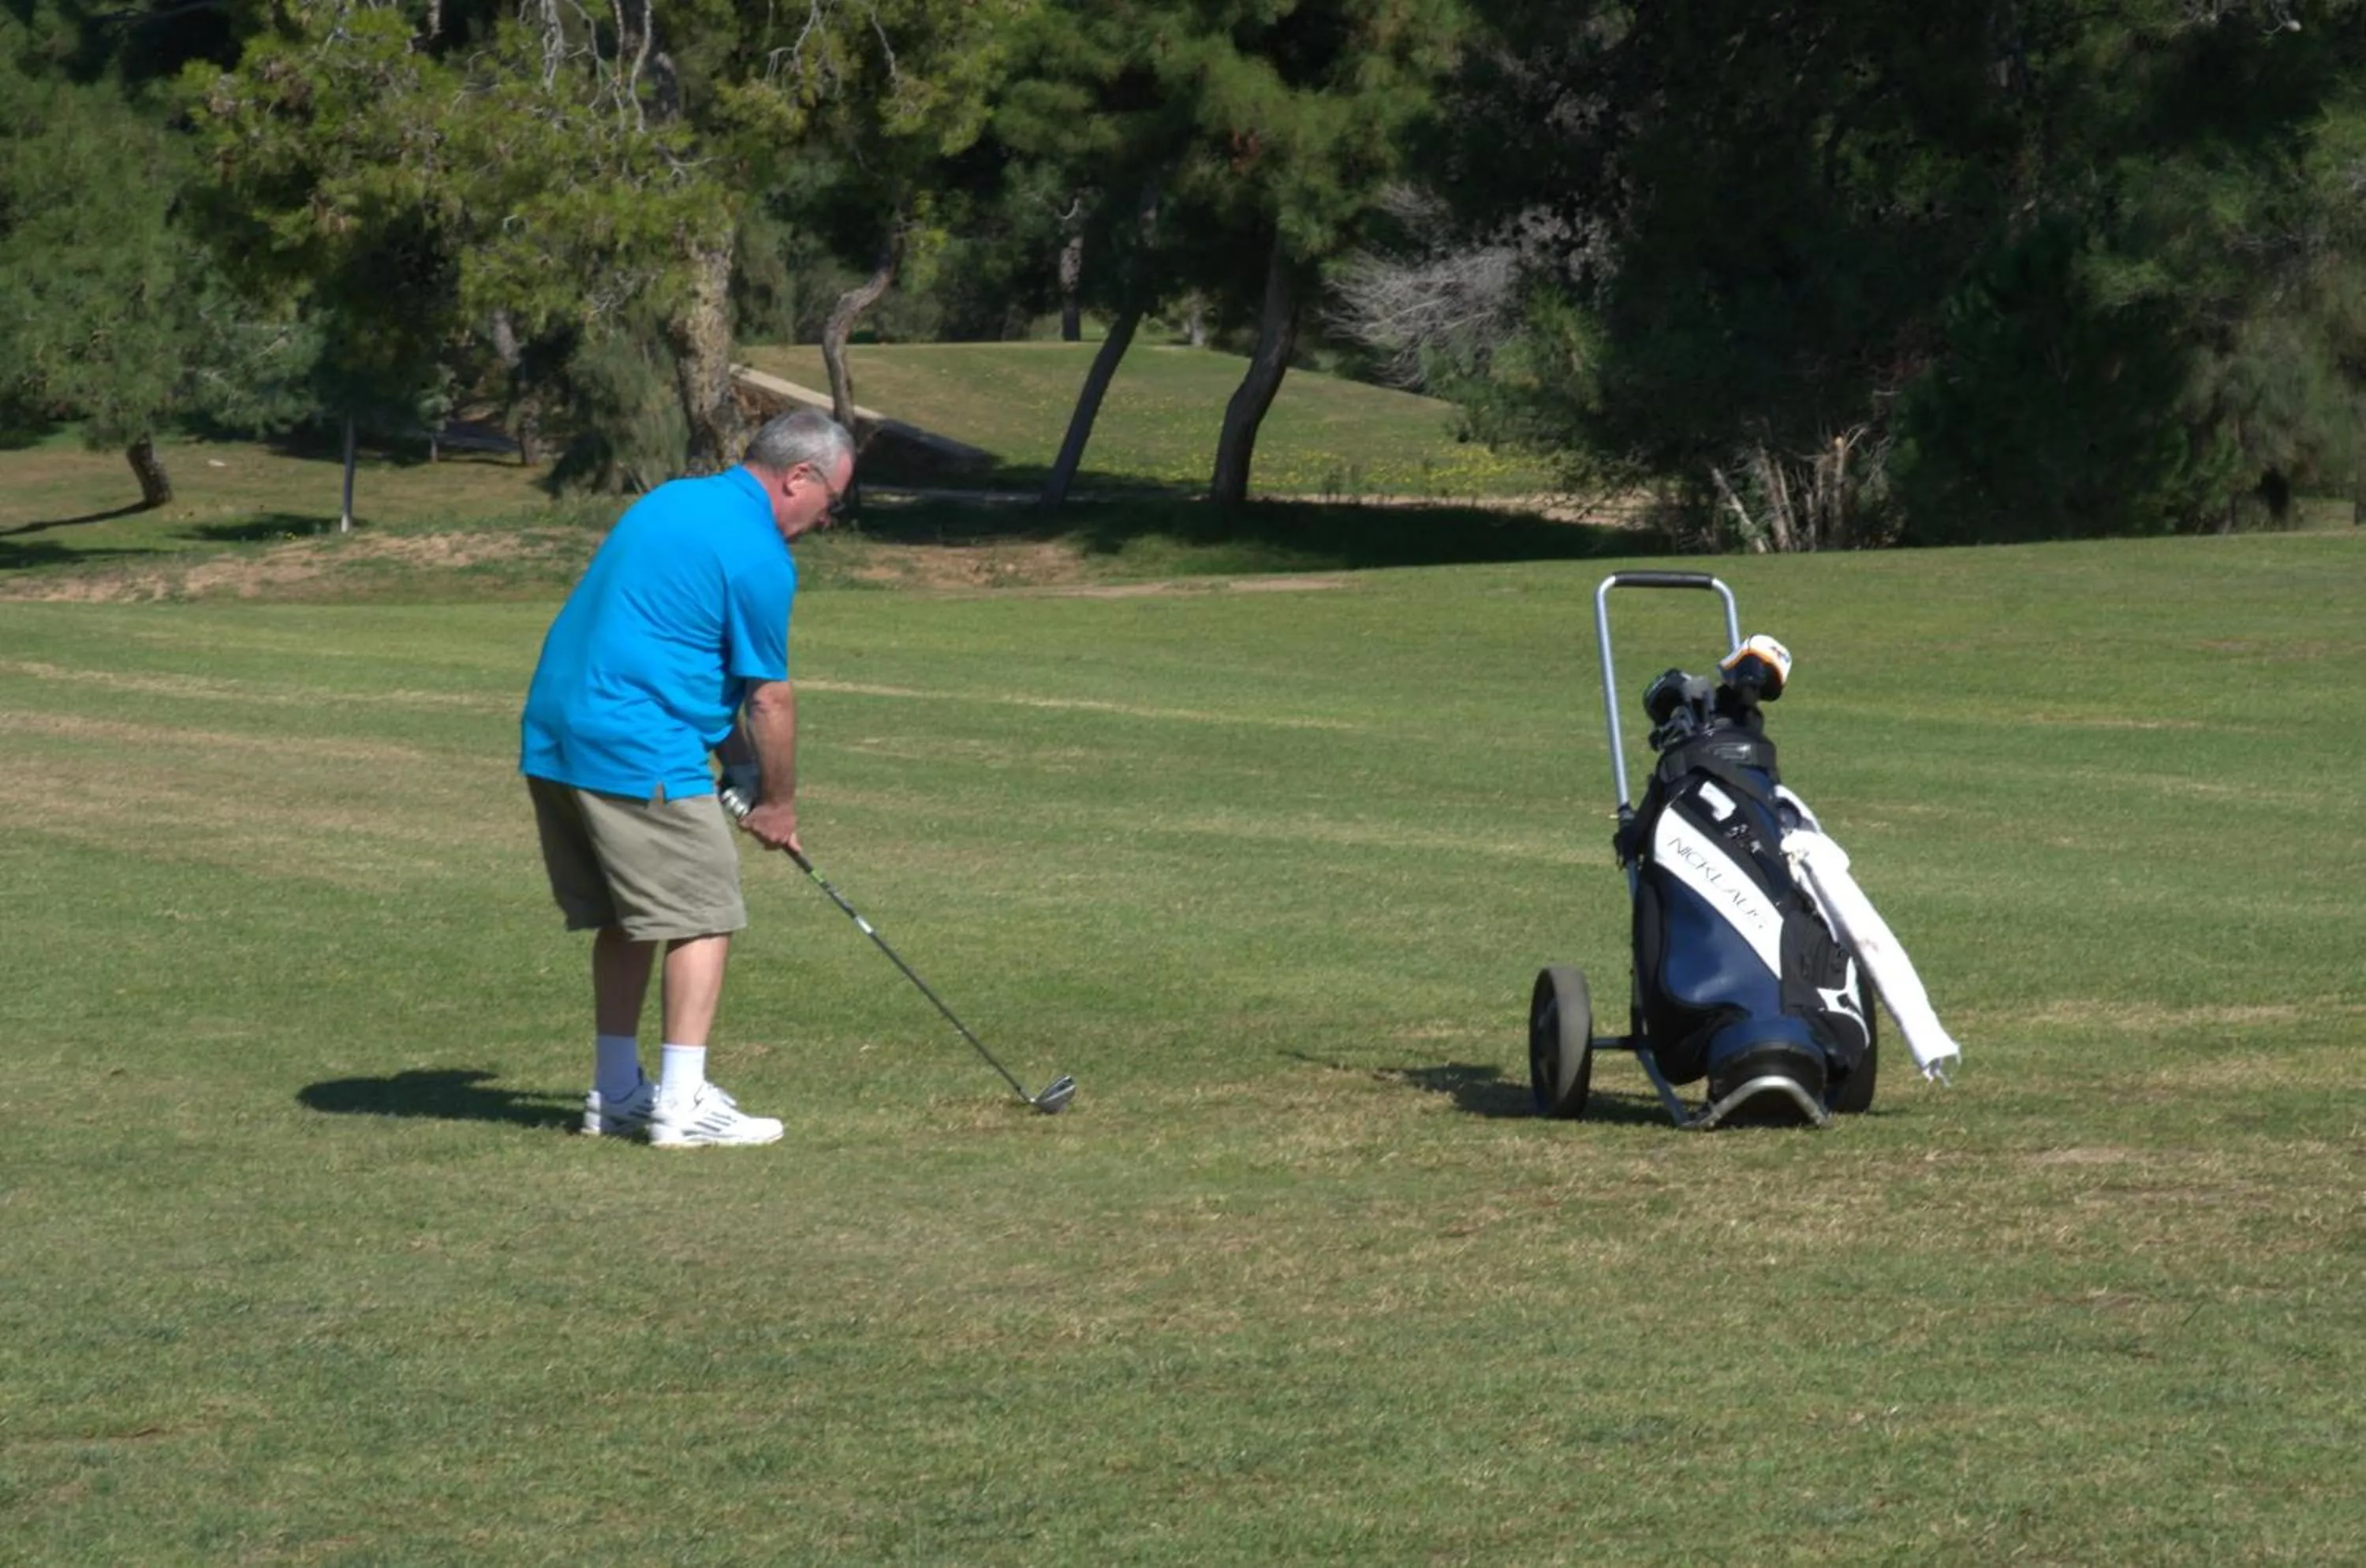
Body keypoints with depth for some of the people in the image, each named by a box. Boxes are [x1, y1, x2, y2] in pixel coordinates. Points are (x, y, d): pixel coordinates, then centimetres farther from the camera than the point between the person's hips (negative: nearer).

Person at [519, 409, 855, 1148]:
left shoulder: (672, 501, 16)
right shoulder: (758, 555, -11)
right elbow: (769, 698, -5)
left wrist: (737, 755, 20)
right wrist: (778, 804, 10)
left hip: (552, 739, 9)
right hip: (638, 753, -9)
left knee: (625, 919, 18)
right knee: (703, 918, -1)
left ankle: (617, 1094, 23)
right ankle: (683, 1106, -4)